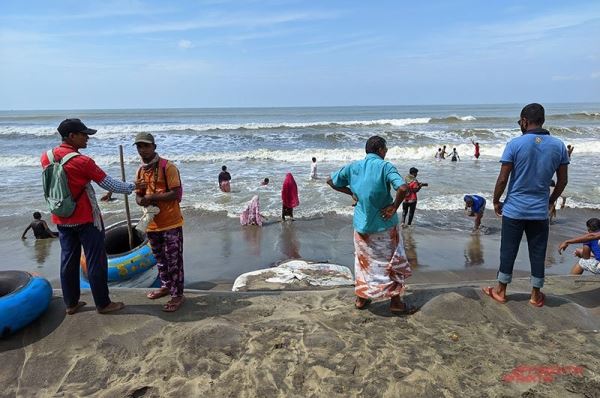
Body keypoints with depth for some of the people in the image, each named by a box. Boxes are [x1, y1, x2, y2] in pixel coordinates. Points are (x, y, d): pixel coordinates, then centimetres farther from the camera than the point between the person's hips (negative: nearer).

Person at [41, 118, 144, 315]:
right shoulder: (82, 161, -19)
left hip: (61, 219, 7)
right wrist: (133, 186, 1)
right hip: (86, 219, -6)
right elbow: (109, 184, -13)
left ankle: (71, 303, 25)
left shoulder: (46, 157, 0)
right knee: (96, 261, 3)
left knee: (68, 261, 14)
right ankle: (103, 304, 13)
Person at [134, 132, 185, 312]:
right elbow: (138, 195, 15)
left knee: (173, 260, 0)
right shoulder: (141, 171, 10)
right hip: (152, 223, 7)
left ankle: (177, 295, 10)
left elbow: (175, 193, -17)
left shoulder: (167, 167, -12)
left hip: (171, 223, -7)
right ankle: (165, 286, 38)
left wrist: (152, 197, -20)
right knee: (160, 259, 20)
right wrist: (142, 201, -8)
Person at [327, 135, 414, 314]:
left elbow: (331, 181, 12)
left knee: (363, 261, 20)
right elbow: (403, 188, -29)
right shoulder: (385, 166, -14)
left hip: (361, 224, 5)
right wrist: (394, 207, -14)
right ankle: (395, 302, 21)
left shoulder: (353, 166, 1)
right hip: (383, 224, -4)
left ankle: (361, 298, 29)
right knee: (393, 262, 12)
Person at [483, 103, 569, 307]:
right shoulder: (558, 145, -1)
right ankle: (536, 295, 25)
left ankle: (501, 290, 23)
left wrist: (496, 201, 3)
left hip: (514, 209, -2)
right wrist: (551, 201, 20)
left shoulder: (515, 144, -11)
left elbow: (502, 179, -11)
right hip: (540, 211, 3)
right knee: (538, 253, 13)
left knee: (508, 251, 9)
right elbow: (563, 181, 5)